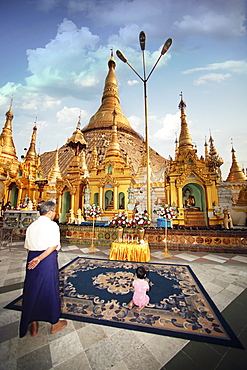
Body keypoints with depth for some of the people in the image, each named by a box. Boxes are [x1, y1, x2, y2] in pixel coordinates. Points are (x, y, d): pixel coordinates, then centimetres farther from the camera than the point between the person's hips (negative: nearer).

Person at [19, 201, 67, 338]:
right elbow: (54, 246, -22)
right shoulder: (52, 225, -12)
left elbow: (28, 247, 9)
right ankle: (54, 324, 31)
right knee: (51, 289, 11)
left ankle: (33, 326, 36)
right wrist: (40, 258, -16)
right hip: (48, 260, -6)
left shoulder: (31, 226, 6)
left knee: (32, 290, 20)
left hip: (32, 259, 6)